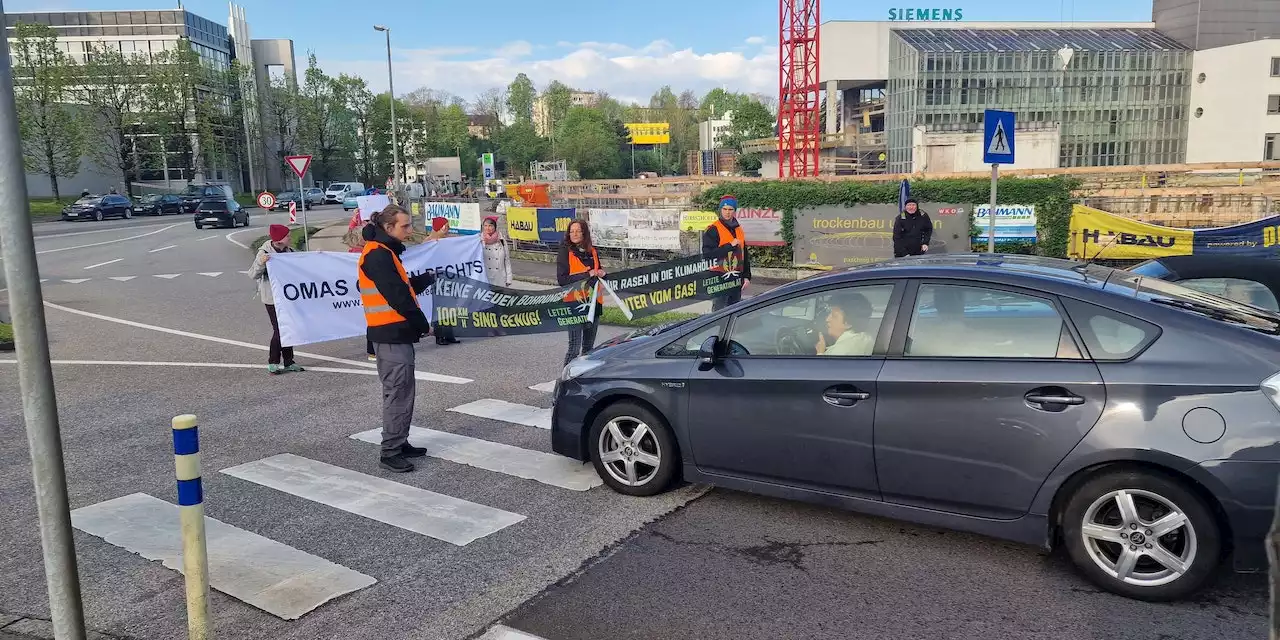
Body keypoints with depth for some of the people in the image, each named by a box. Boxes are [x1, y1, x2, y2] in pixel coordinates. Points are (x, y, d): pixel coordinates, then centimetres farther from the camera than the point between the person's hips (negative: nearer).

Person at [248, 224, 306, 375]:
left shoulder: (289, 251, 6)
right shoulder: (265, 253, -12)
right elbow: (253, 275, -16)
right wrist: (261, 262, -33)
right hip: (272, 298, -6)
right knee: (279, 330, -6)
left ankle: (288, 362, 18)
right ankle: (272, 364, 6)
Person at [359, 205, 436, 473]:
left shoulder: (384, 252, 17)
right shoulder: (378, 255, -16)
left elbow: (403, 287, 17)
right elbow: (397, 296, -20)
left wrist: (427, 278, 4)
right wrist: (423, 324, -12)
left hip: (394, 332, 10)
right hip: (392, 334, -10)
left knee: (403, 390, 16)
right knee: (399, 392, -7)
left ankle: (400, 443, 25)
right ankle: (390, 452, -1)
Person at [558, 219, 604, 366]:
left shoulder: (593, 252, 10)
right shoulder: (565, 253, -6)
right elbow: (562, 279, -15)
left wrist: (601, 274, -1)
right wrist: (587, 274, -20)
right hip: (575, 303, -6)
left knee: (589, 346, 15)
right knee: (575, 348, -8)